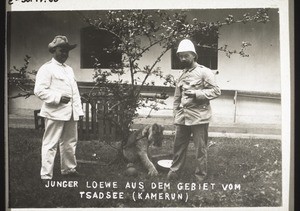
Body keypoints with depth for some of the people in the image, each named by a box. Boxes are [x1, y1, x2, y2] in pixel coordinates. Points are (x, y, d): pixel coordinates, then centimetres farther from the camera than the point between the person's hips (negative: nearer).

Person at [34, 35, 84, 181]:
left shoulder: (69, 69, 21)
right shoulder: (47, 68, -5)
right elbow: (39, 90, -14)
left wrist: (79, 110, 13)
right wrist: (58, 98, -20)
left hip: (70, 113, 8)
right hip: (55, 113, -8)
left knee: (70, 143, 17)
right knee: (50, 144, -4)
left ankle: (69, 169, 32)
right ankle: (46, 176, 1)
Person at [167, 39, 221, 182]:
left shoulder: (204, 72, -5)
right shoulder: (182, 75, 16)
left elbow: (216, 91, -11)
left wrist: (196, 93, -19)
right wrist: (176, 115, 15)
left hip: (199, 116, -6)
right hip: (182, 117, 6)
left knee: (200, 148, 2)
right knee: (178, 146, 11)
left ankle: (200, 176, 14)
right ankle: (174, 172, 23)